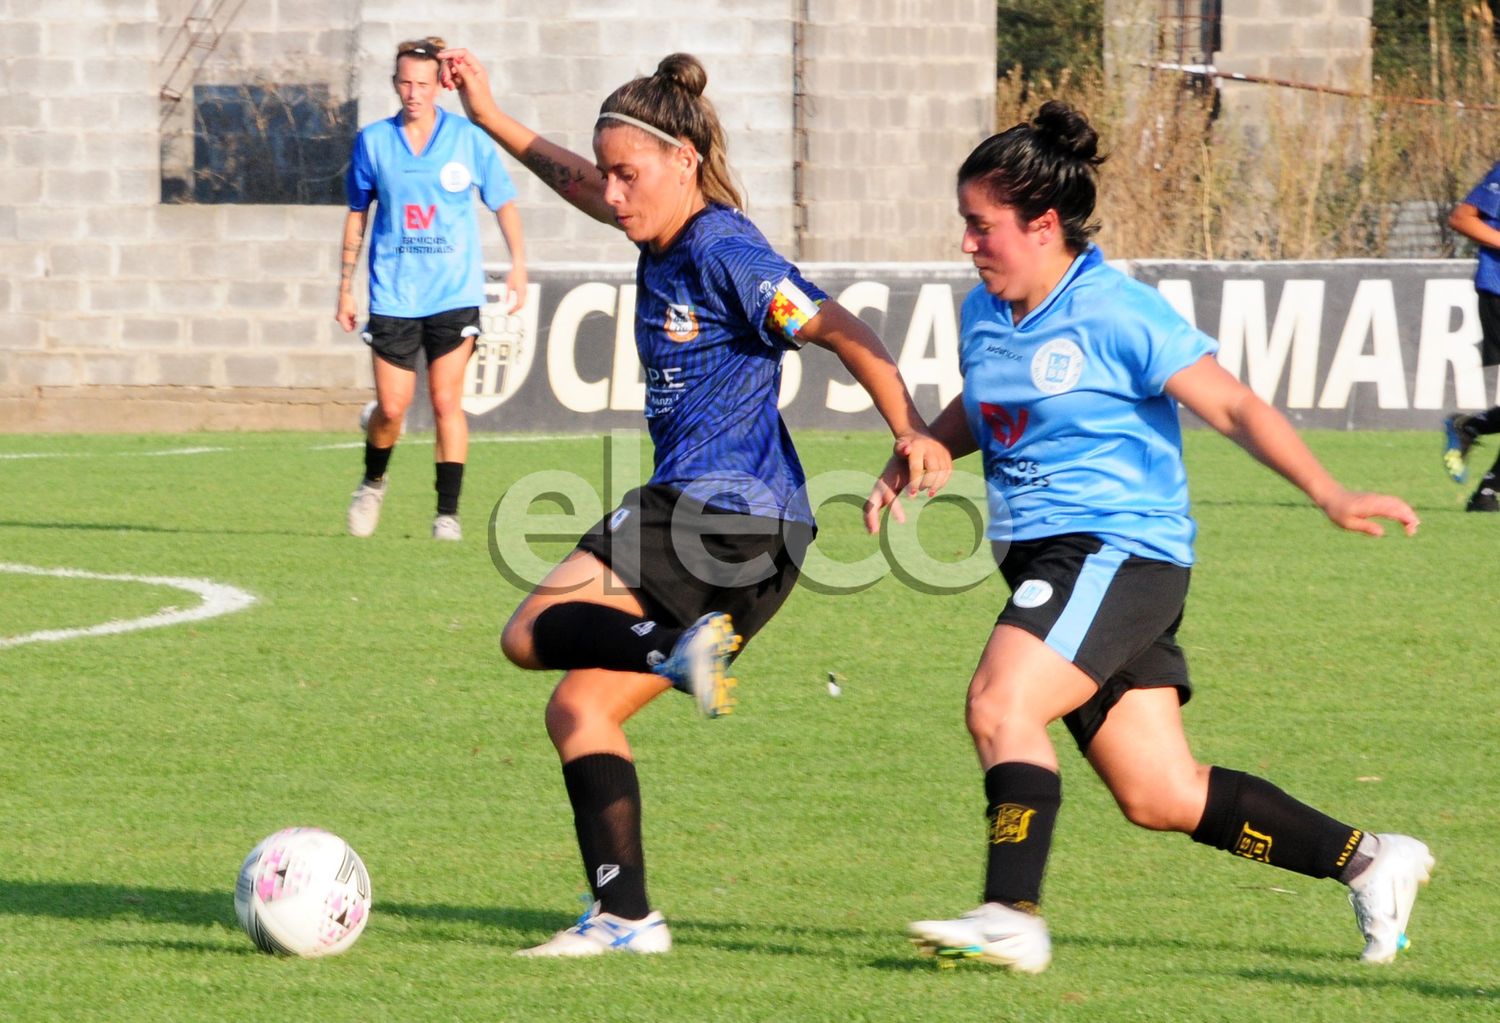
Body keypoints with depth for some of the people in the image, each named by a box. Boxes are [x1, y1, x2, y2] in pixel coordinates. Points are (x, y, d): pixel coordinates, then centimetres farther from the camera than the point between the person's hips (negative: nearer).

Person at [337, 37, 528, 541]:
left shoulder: (469, 139, -1)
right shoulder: (373, 140, 2)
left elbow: (504, 203, 7)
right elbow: (357, 213, 12)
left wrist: (518, 263, -4)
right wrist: (346, 285, 11)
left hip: (454, 293, -1)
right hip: (393, 294, 1)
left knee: (446, 401, -7)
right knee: (392, 407, -1)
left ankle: (448, 512, 1)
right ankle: (373, 482, 28)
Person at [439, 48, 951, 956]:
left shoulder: (723, 251, -13)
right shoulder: (666, 239, 14)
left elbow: (844, 332, -17)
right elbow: (574, 181, 32)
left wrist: (913, 432, -25)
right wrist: (488, 115, 37)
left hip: (723, 510, -9)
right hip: (759, 534, 9)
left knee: (531, 632, -7)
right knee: (578, 707, 10)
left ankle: (680, 650, -26)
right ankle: (625, 916, 6)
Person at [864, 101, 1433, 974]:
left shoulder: (1119, 313, -12)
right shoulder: (984, 314, 10)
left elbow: (1233, 407, -10)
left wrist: (1331, 496, -18)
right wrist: (907, 465, 15)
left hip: (1120, 550, -8)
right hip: (1044, 560, 8)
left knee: (1002, 704, -27)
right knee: (1165, 798, 6)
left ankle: (1013, 916, -27)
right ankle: (1368, 861, 18)